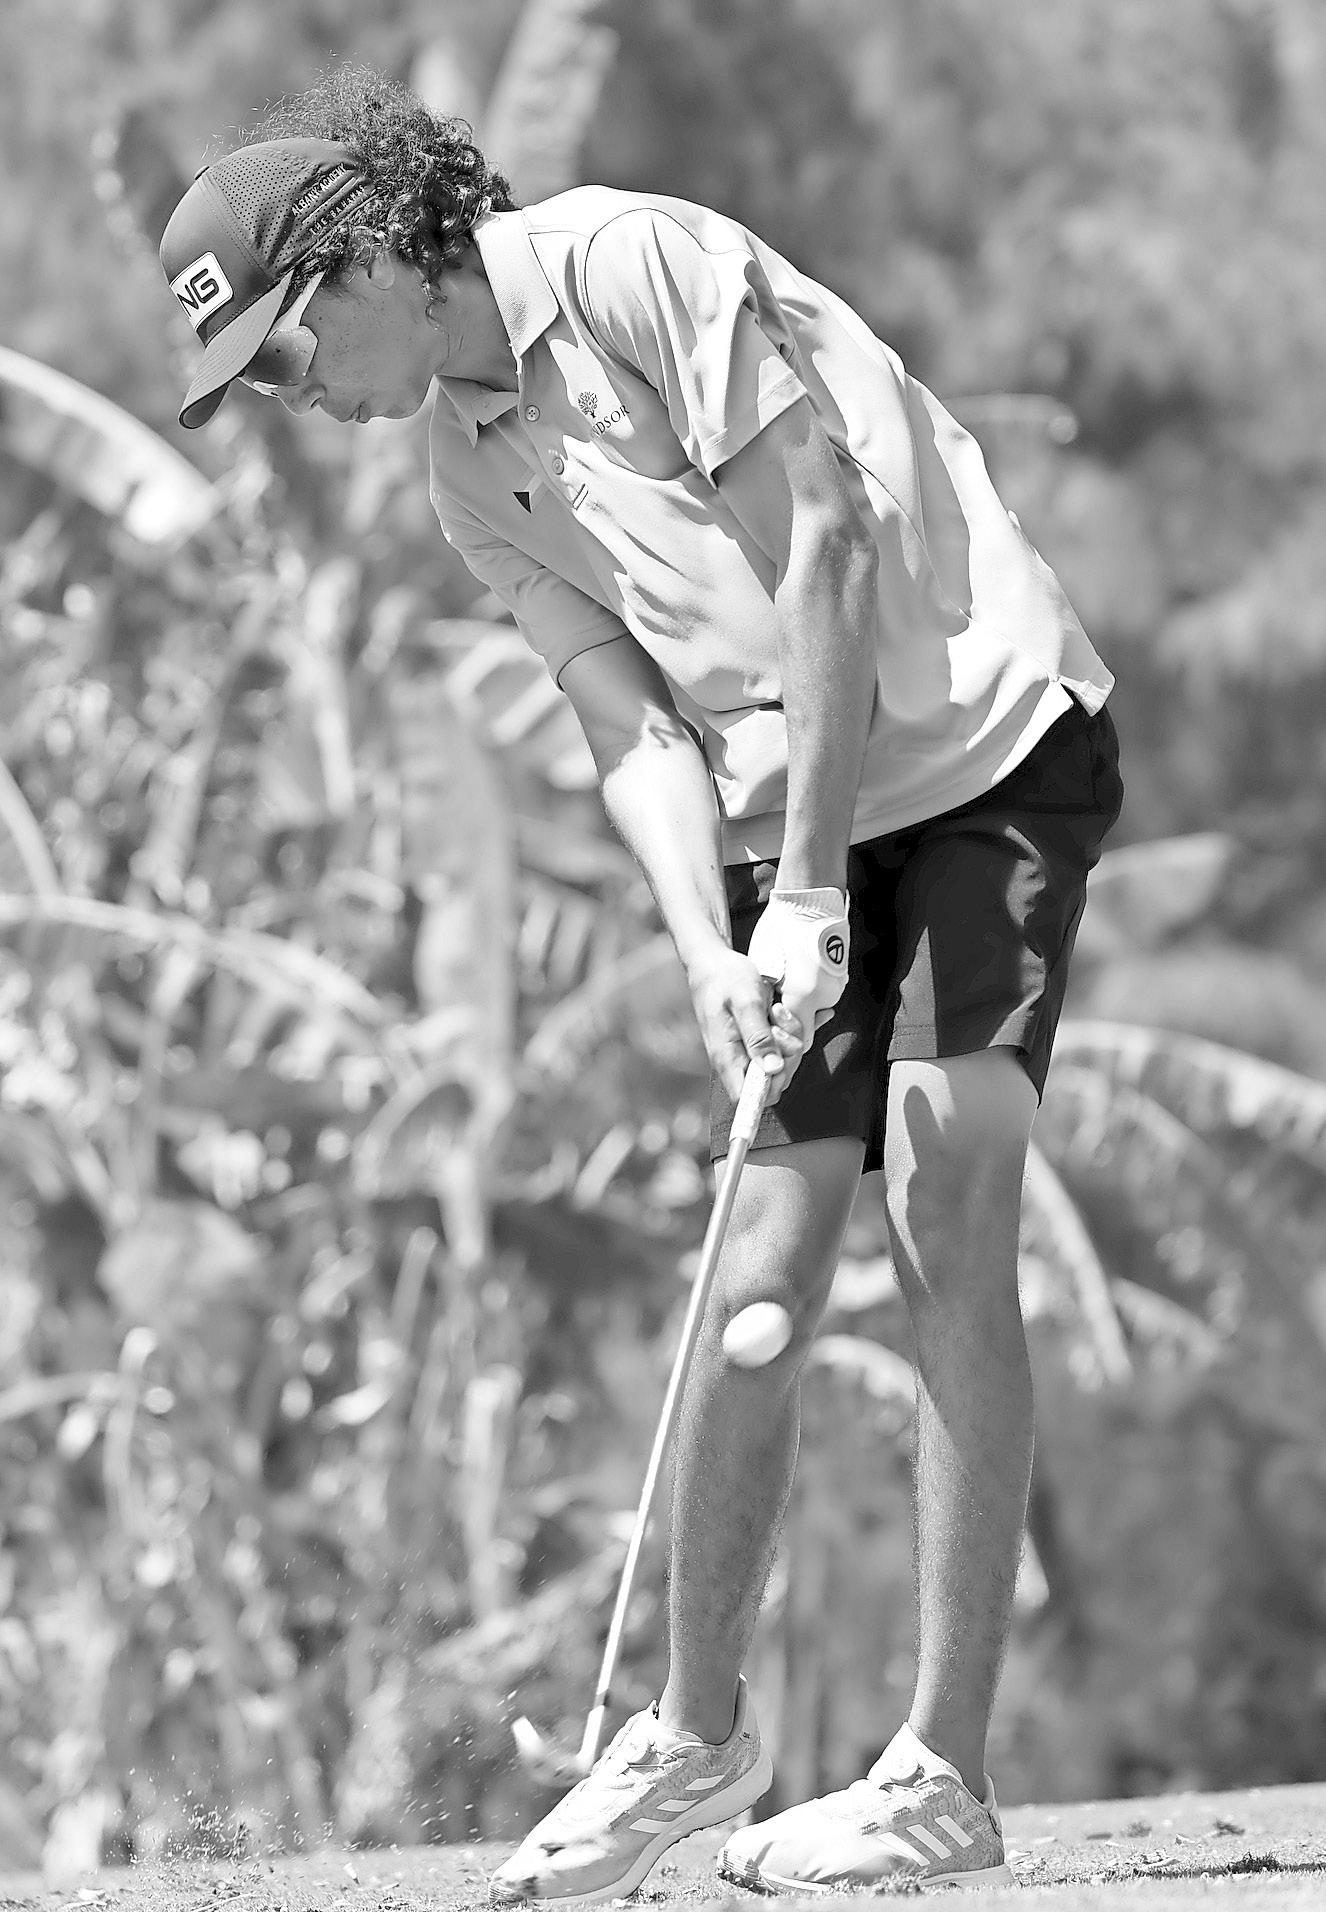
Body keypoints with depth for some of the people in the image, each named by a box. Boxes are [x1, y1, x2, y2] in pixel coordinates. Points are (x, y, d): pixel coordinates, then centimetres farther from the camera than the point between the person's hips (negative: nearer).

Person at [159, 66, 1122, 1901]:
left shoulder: (633, 265, -14)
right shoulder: (471, 478, 10)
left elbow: (820, 548, -17)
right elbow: (635, 729, 4)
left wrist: (810, 894, -18)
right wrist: (709, 954, -14)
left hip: (988, 735, -6)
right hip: (789, 813, 7)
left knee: (946, 1201, -16)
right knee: (769, 1265, -1)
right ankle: (699, 1730, 15)